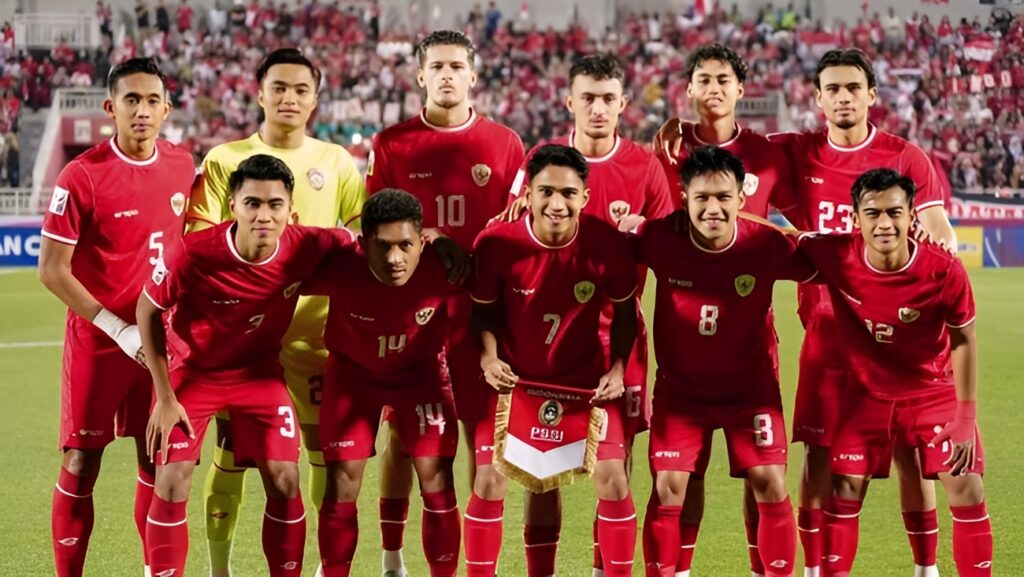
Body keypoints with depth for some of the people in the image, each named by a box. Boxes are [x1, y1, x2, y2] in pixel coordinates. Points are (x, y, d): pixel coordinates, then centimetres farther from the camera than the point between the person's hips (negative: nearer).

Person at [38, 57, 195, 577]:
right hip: (97, 340, -4)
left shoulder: (182, 165, 2)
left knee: (158, 458, 9)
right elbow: (52, 269, -12)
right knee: (81, 462, 0)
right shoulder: (82, 175, -13)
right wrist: (117, 328, -15)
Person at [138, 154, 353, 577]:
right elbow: (147, 311, -14)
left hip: (260, 372, 2)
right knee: (172, 485, -8)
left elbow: (356, 240, 0)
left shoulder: (308, 248, -24)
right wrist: (165, 397, -11)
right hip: (191, 371, -2)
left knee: (284, 482, -2)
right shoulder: (192, 254, -31)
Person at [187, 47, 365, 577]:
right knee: (232, 447, 2)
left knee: (329, 444, 3)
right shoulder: (225, 159, 3)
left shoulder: (336, 162, 8)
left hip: (315, 324, 2)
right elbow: (199, 240, -1)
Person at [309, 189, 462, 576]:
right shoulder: (341, 268, -34)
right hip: (352, 371, 0)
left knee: (437, 482, -3)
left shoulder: (443, 267, -32)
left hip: (421, 371, 1)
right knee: (342, 483, -2)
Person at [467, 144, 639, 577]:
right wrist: (488, 357, -20)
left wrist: (618, 367, -13)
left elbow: (624, 310, -2)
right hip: (514, 375, 0)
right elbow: (483, 308, -4)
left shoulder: (608, 243, -20)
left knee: (612, 476, -6)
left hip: (586, 376, 0)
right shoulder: (496, 243, -21)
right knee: (489, 480, -5)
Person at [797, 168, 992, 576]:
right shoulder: (833, 255, -25)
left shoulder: (945, 271, -27)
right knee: (844, 491, 1)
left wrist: (966, 417, -10)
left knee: (968, 493, -3)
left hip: (935, 391, -1)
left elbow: (964, 339, -12)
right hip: (867, 392, 1)